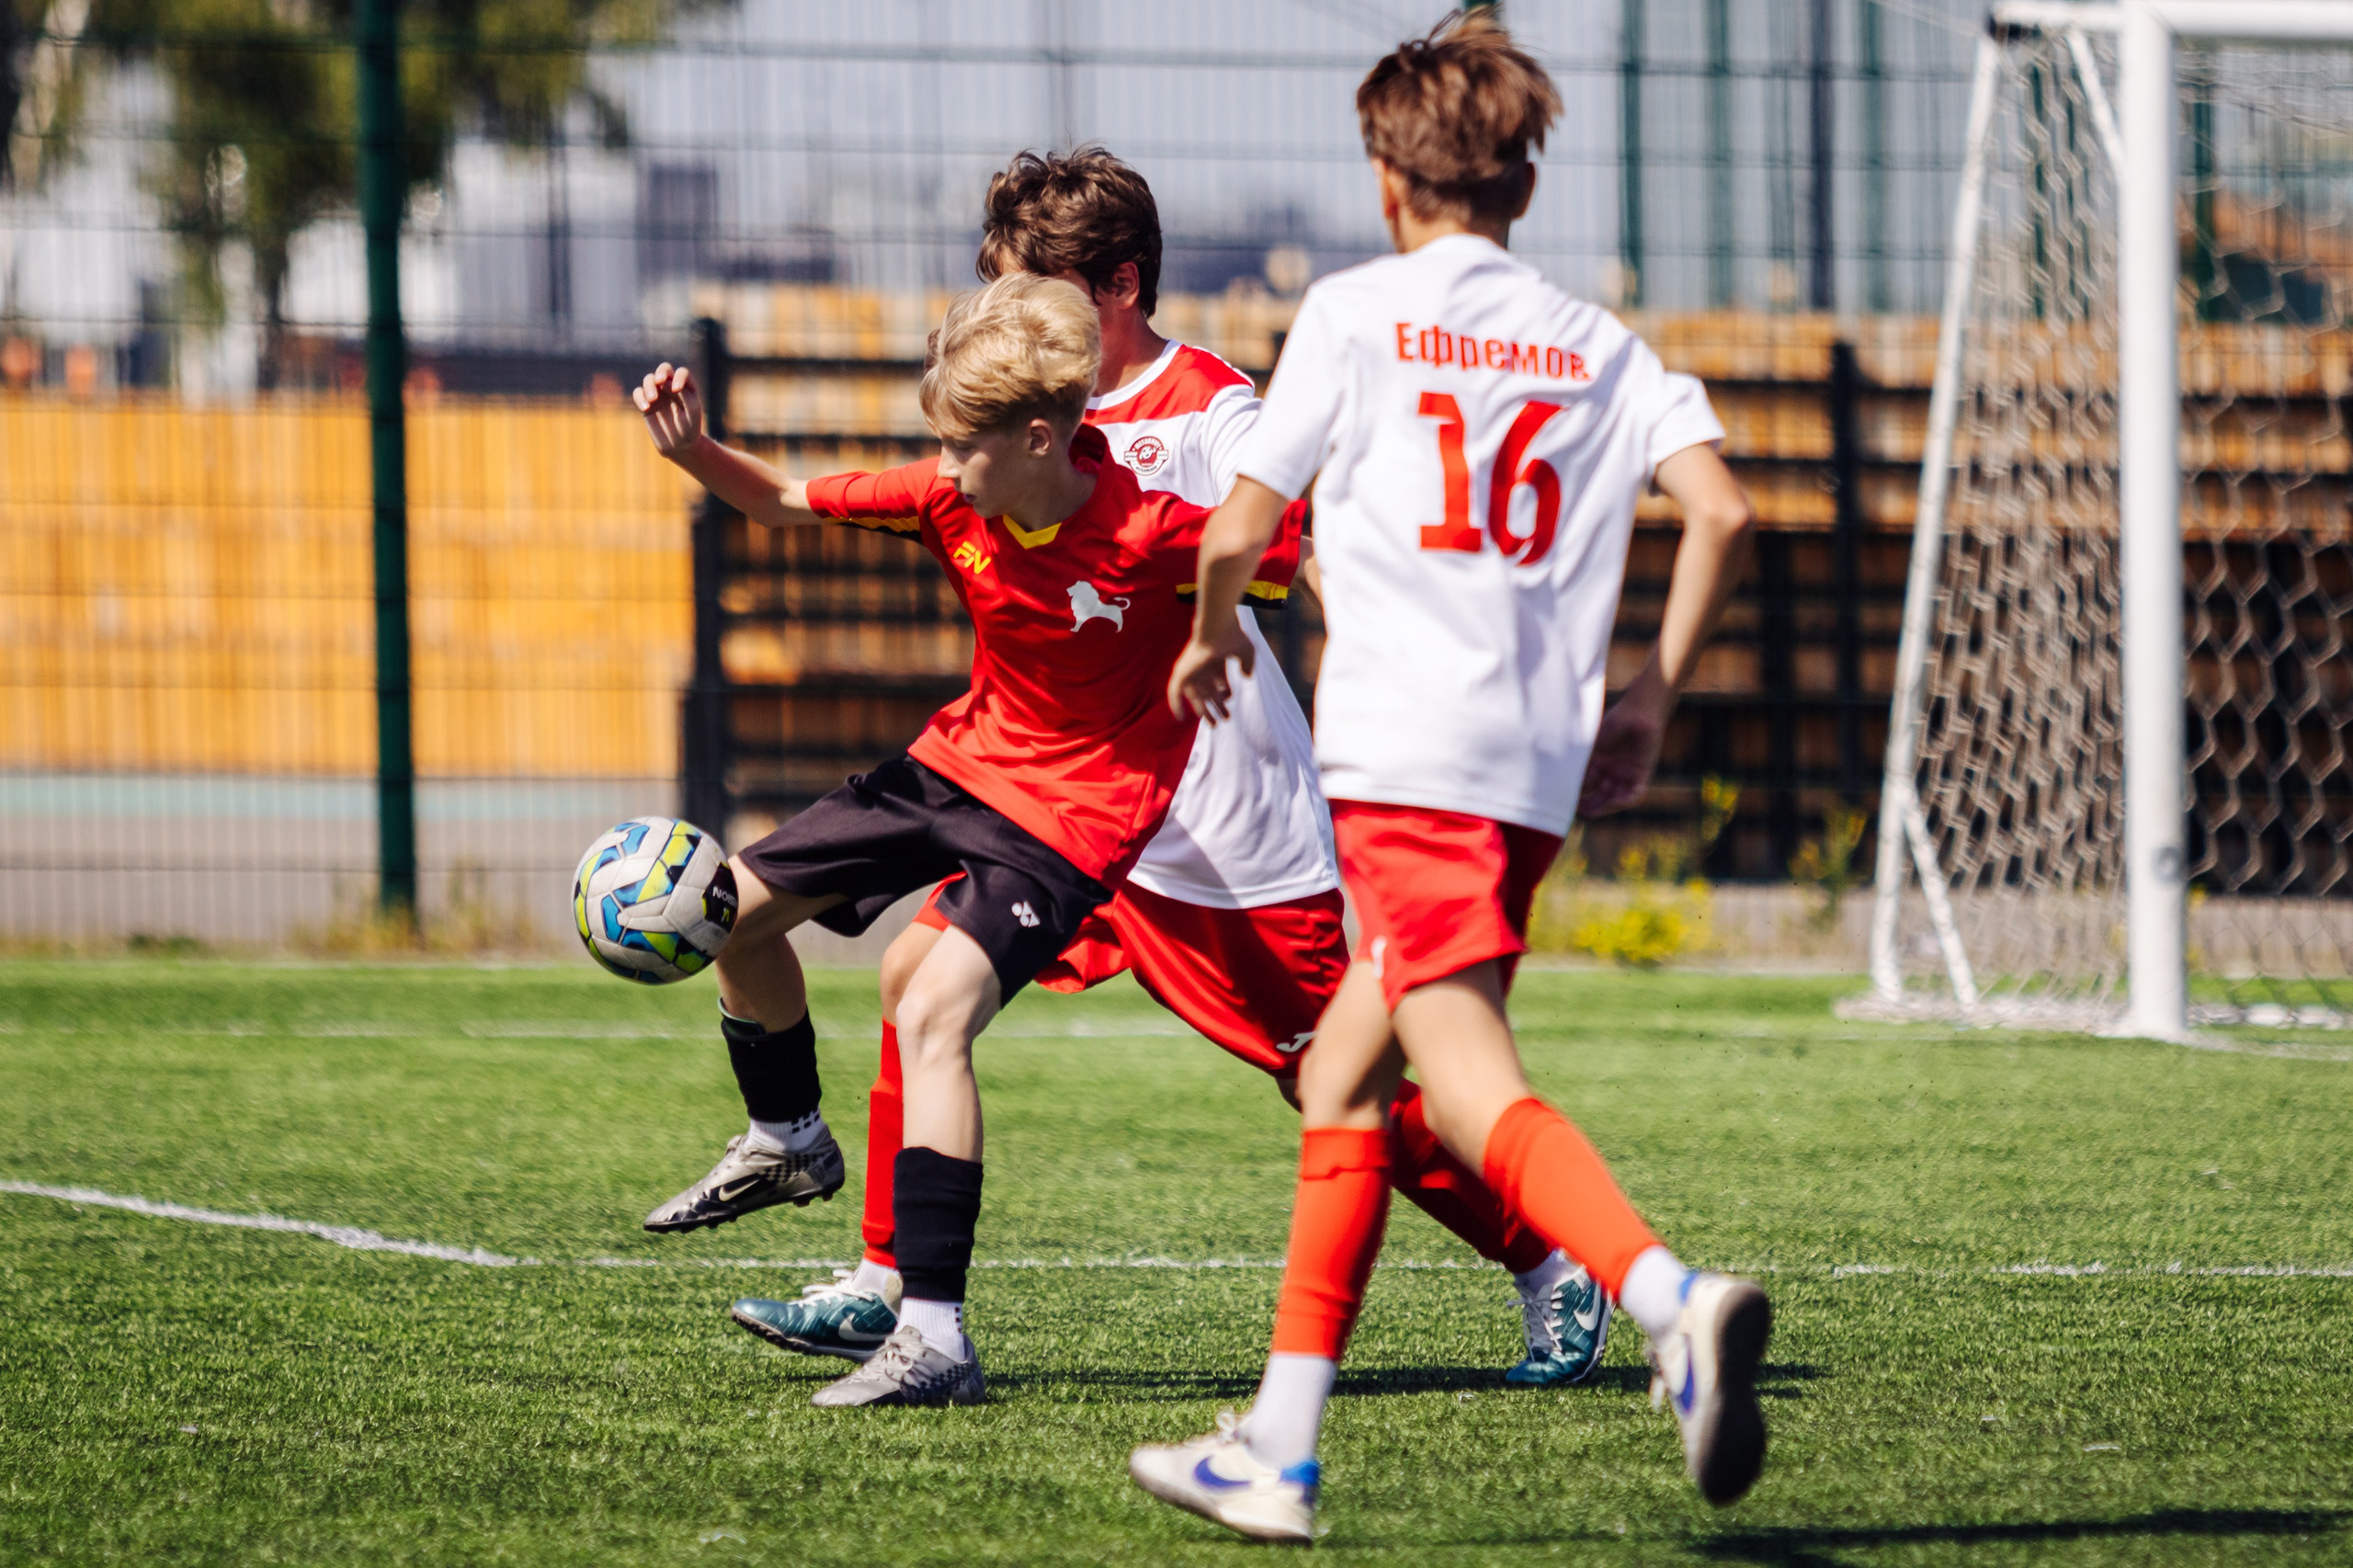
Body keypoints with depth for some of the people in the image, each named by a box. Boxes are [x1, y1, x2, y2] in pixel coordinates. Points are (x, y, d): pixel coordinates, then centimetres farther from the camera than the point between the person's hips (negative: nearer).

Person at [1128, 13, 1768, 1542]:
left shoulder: (1357, 311, 4)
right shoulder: (1598, 344, 15)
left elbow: (1243, 526, 3)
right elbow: (1722, 508, 2)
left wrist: (1212, 638, 24)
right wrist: (1655, 693, 13)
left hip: (1408, 752, -6)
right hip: (1542, 767, 6)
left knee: (1471, 1085, -17)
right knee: (1342, 1075, 17)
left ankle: (1674, 1298, -42)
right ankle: (1280, 1450, 17)